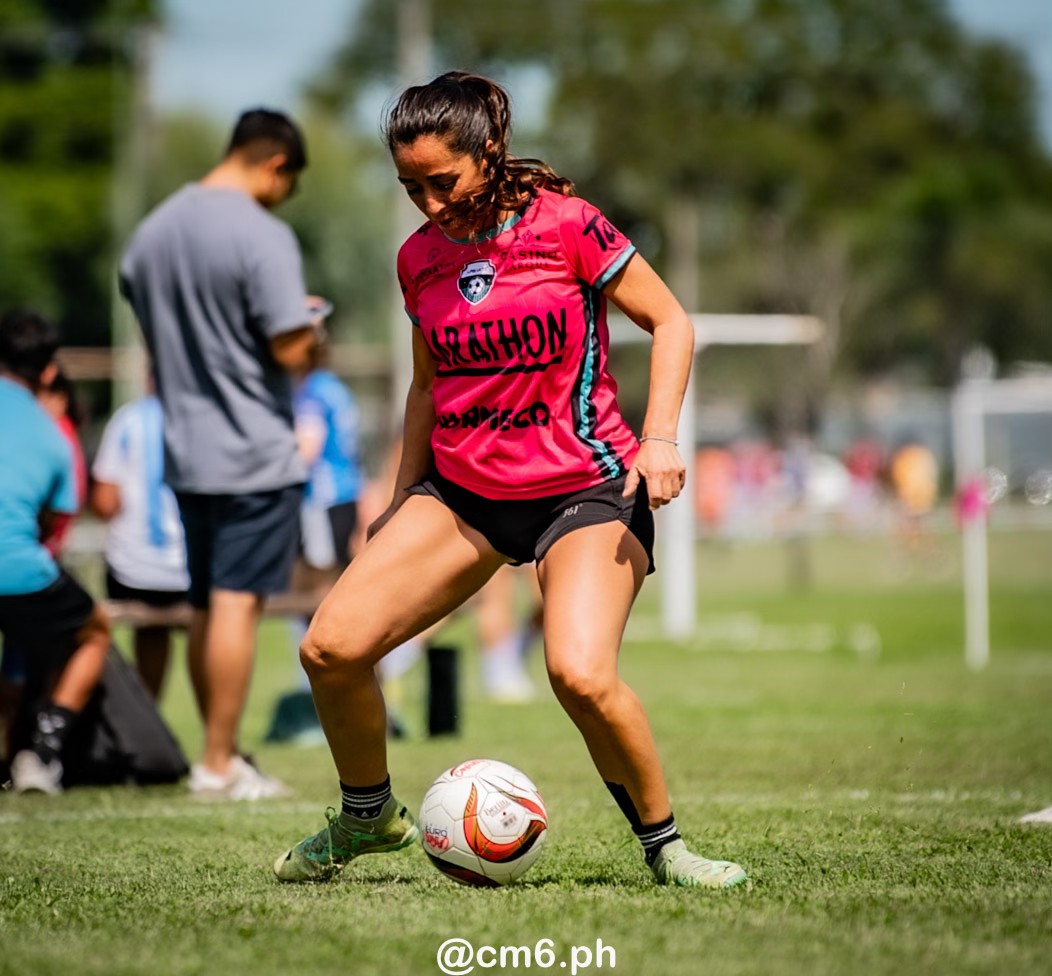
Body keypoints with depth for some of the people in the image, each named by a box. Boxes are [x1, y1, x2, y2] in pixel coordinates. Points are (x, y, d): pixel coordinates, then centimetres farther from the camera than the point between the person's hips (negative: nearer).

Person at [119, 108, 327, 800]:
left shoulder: (153, 231, 8)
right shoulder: (264, 237, -16)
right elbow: (290, 352, -18)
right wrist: (311, 329, 2)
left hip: (186, 452, 7)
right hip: (256, 455, -7)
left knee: (208, 608, 14)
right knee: (238, 605, -4)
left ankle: (219, 755, 20)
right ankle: (220, 764, -3)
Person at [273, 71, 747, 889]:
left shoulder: (564, 224, -12)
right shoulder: (420, 257, 4)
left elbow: (669, 321, -6)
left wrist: (660, 439, -17)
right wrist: (403, 499, 18)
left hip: (584, 489, -5)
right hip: (462, 490, 5)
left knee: (582, 675, -29)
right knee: (330, 648, -9)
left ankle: (665, 845, -5)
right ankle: (368, 816, 18)